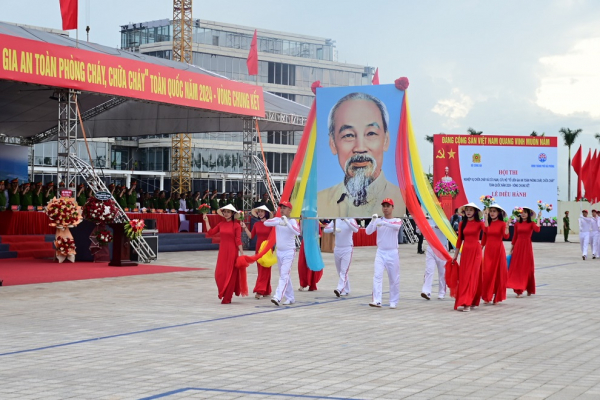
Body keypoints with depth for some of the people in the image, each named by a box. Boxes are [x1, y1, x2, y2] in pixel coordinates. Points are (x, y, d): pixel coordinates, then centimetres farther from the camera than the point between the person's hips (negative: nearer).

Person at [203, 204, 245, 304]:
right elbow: (210, 232, 7)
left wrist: (242, 253, -10)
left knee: (230, 274, 1)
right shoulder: (221, 224, 8)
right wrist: (206, 221, 6)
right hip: (222, 251, 5)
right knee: (219, 274, 1)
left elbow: (238, 240, -8)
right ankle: (224, 294, 19)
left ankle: (227, 298, 9)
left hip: (232, 252, -5)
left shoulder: (236, 225, -6)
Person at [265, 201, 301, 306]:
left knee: (284, 275, -16)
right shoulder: (277, 219, 3)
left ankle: (278, 297, -26)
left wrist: (287, 222, -31)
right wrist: (279, 222, -29)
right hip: (279, 252, 6)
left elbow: (297, 232, -27)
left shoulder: (293, 221, -8)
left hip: (289, 252, -6)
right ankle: (290, 298, 22)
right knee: (284, 275, 12)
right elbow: (266, 223, -15)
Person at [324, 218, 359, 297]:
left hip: (347, 249, -5)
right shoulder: (336, 220, 6)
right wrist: (334, 229, -20)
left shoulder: (351, 220, -6)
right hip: (337, 248, 5)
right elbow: (325, 229, 0)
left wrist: (346, 220, -32)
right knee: (339, 271, 11)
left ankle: (340, 289, -23)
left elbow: (356, 229, -24)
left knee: (344, 271, -13)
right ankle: (346, 290, 21)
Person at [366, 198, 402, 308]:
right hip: (380, 252, 1)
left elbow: (397, 226, -23)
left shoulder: (397, 220, 2)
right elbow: (368, 232, -6)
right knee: (377, 275, -14)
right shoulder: (378, 220, 7)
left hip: (392, 253, -1)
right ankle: (377, 300, -20)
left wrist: (384, 223, -39)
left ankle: (393, 302, 15)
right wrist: (373, 220, -22)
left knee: (394, 279, 4)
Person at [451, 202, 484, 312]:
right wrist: (455, 255, 14)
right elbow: (459, 240, 13)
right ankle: (467, 301, 15)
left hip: (475, 250, -4)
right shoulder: (462, 224, 8)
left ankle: (468, 303, -9)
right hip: (465, 250, 4)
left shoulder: (479, 223, -3)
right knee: (463, 277, 4)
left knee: (472, 276, -7)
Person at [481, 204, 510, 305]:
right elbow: (484, 237, 7)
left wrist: (507, 227, -34)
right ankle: (487, 297, 7)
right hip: (488, 250, 3)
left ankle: (497, 297, 11)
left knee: (498, 273, 2)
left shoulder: (502, 223, -5)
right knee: (487, 273, -2)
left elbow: (506, 236, -20)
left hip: (498, 250, -3)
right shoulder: (487, 223, 7)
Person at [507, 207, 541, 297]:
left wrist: (539, 218, -17)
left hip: (527, 246, -3)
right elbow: (515, 236, 12)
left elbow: (537, 229, -21)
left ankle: (529, 289, 13)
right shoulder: (517, 224, 8)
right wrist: (512, 248, 13)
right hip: (518, 246, 3)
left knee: (527, 267, 2)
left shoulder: (531, 223, -1)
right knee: (517, 267, -1)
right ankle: (519, 290, 3)